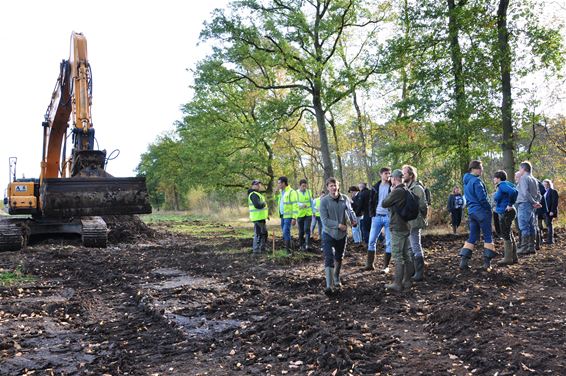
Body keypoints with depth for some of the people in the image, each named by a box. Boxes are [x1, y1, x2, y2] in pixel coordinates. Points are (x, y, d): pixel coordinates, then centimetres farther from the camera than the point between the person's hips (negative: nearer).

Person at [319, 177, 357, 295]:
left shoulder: (344, 199, -3)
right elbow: (324, 220, -16)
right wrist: (338, 225, -24)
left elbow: (350, 211, 0)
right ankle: (329, 285, -13)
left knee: (339, 258, 20)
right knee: (329, 259, -13)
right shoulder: (324, 201, -13)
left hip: (342, 234, 4)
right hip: (328, 234, -4)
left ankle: (336, 279, 41)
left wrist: (354, 220, -21)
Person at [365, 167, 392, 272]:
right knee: (371, 241, 2)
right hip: (377, 217, 3)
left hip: (389, 217, -3)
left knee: (389, 242, 1)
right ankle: (370, 264, 9)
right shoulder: (375, 187, 8)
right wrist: (372, 215, 2)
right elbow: (371, 202, 12)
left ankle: (386, 266, 9)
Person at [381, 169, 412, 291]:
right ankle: (407, 281, 19)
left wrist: (391, 192, 1)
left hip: (397, 228, -9)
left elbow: (384, 203, -10)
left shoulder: (397, 191, -18)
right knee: (406, 255, 13)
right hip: (406, 226, 9)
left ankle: (397, 283, -2)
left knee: (398, 256, -5)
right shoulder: (406, 191, 10)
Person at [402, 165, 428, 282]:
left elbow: (422, 206, -16)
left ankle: (419, 274, 0)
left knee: (416, 247, -5)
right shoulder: (406, 187, 14)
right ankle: (411, 271, 27)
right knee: (411, 247, 16)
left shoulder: (417, 188, -14)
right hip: (407, 223, 9)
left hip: (414, 222, -9)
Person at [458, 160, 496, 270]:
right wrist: (489, 209, -6)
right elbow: (482, 198, -17)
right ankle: (487, 262, 2)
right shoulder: (476, 181, -14)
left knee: (472, 236, 10)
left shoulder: (466, 181, 14)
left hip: (471, 211, 8)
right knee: (487, 236, 2)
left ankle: (463, 261, 4)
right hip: (481, 211, -8)